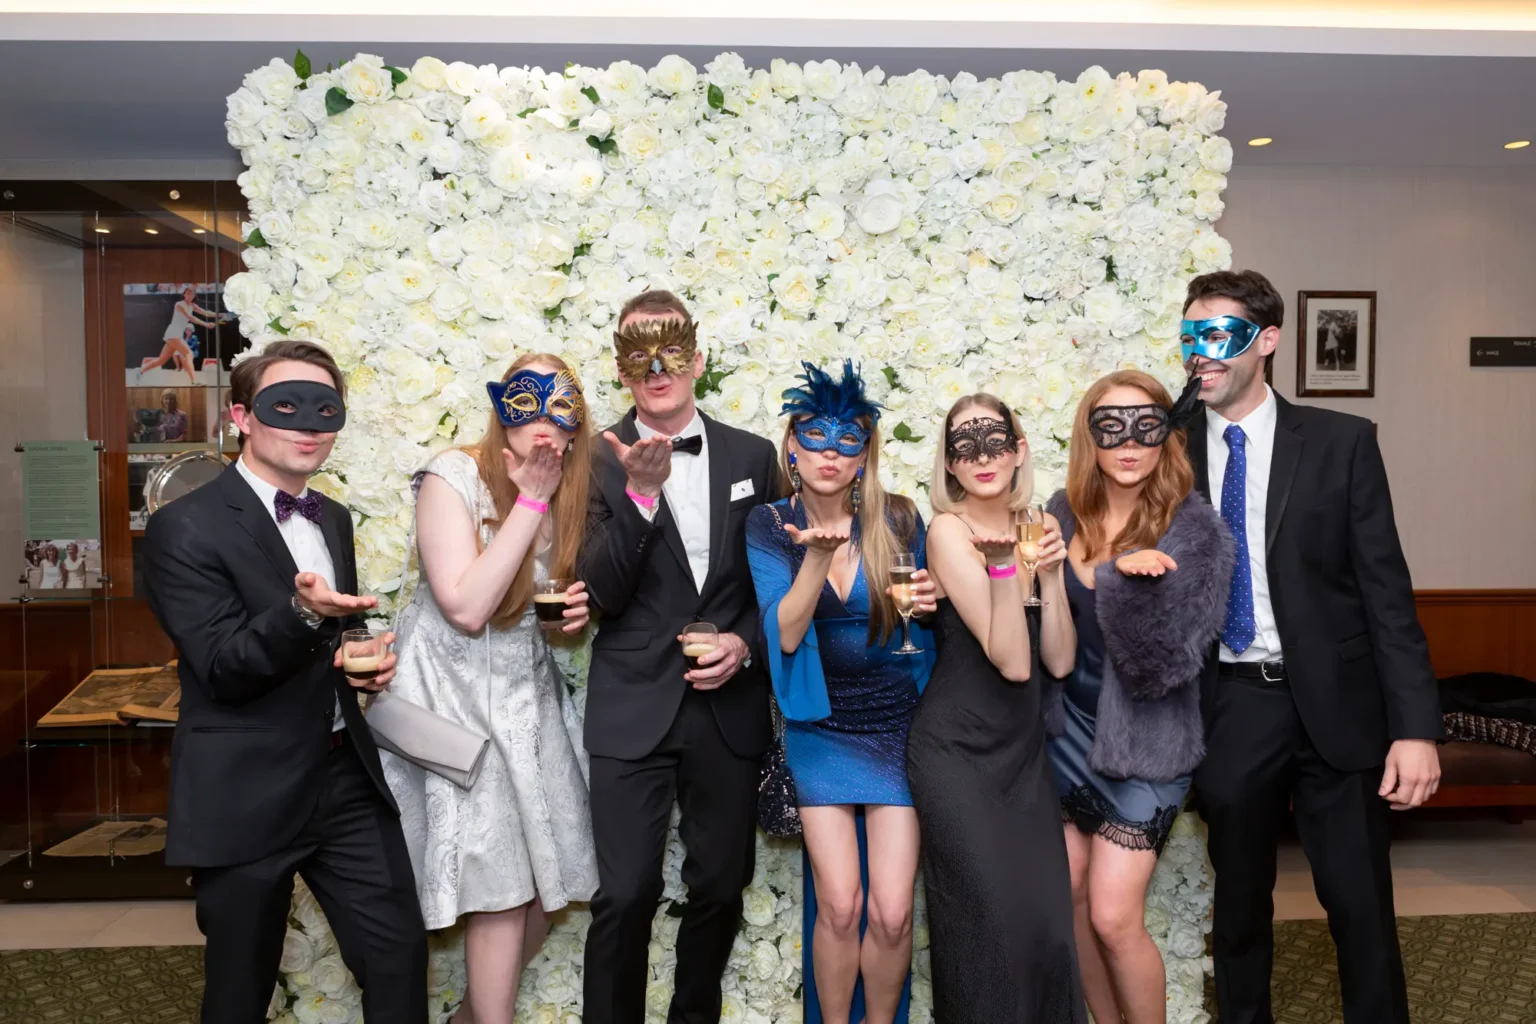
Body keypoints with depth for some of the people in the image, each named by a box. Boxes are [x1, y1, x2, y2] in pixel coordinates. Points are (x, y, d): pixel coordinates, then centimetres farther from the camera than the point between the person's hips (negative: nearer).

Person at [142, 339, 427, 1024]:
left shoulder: (334, 519, 11)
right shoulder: (186, 528, -11)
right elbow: (223, 669, -17)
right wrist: (302, 613, -34)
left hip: (349, 780, 6)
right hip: (245, 797, -5)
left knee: (400, 956, 6)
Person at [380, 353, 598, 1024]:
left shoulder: (564, 491, 5)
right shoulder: (453, 478, -14)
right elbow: (467, 607, -23)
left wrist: (575, 613, -5)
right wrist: (530, 501, -21)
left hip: (529, 693, 7)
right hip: (457, 694, -6)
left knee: (547, 882, 9)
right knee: (502, 889, -5)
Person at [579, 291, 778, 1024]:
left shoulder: (751, 455, 5)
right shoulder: (598, 460, -3)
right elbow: (600, 594, -11)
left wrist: (745, 642, -8)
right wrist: (640, 492, -23)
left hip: (729, 708, 3)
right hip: (634, 708, -2)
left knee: (720, 887, 13)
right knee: (625, 894, -3)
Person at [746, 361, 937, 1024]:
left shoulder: (897, 520, -5)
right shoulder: (769, 526, -5)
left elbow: (917, 629, 8)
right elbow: (784, 635, -15)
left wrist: (923, 603, -15)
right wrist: (818, 555, -29)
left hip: (896, 723, 0)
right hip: (820, 726, 0)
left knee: (891, 912, -2)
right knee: (840, 905, -4)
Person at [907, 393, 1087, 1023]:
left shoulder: (1035, 529, 6)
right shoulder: (948, 530, -12)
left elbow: (1058, 660, -2)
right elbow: (1012, 662, -18)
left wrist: (1050, 570, -11)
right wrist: (1001, 564, -28)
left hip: (1024, 751, 5)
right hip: (957, 752, -5)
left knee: (1049, 924, 2)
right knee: (993, 925, -5)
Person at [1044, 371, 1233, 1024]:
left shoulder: (1195, 531, -16)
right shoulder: (1064, 513, -3)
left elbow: (1164, 666, -22)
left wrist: (1128, 580, -36)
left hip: (1144, 741, -5)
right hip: (1066, 726, 5)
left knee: (1114, 917, -3)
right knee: (1070, 893, 14)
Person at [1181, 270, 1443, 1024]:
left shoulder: (1341, 442, -3)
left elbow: (1385, 587, -5)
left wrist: (1415, 725, -10)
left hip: (1334, 703, -1)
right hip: (1228, 707, 2)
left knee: (1360, 903, 8)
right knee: (1239, 899, 15)